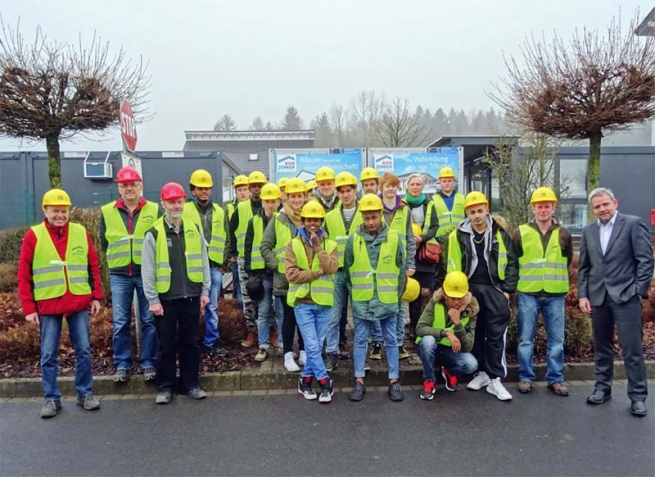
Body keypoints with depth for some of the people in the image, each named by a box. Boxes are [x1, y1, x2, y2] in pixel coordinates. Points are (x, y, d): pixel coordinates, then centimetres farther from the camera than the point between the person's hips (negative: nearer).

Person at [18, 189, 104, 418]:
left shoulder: (81, 233, 4)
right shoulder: (33, 236, -2)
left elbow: (93, 267, 8)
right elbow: (24, 276, -1)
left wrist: (96, 296, 4)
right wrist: (28, 308, -5)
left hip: (79, 304, 1)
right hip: (48, 306, -1)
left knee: (84, 351, 7)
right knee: (48, 355, 7)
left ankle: (85, 394, 21)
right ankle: (51, 399, 21)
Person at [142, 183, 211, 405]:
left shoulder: (194, 230, 4)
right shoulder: (154, 233, -5)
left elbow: (203, 262, 8)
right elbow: (147, 270, -5)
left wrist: (205, 291, 4)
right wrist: (153, 300, -8)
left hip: (191, 297, 2)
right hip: (165, 298, -2)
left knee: (190, 343, 11)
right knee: (166, 345, 8)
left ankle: (191, 384, 23)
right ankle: (165, 387, 20)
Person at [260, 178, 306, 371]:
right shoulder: (278, 220, -4)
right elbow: (265, 247, 0)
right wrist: (277, 265, -8)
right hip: (285, 278, -2)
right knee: (289, 317, 5)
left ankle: (303, 352, 25)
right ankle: (288, 355, 18)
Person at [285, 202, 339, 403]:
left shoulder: (330, 244, 4)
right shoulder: (294, 244, 0)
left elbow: (331, 268, -14)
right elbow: (291, 274, -11)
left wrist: (318, 246, -16)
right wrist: (318, 273, -13)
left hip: (323, 302, 2)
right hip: (302, 302, -2)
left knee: (316, 346, 9)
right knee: (312, 345, -4)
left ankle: (306, 380, 23)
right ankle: (324, 381, 8)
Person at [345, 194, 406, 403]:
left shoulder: (394, 238, -3)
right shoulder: (353, 240, -3)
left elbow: (401, 269, 4)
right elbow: (348, 271, 6)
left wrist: (397, 295, 4)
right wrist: (355, 293, 6)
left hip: (388, 300, 0)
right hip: (361, 301, 0)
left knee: (391, 341, 9)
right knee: (360, 340, 8)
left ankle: (394, 381, 20)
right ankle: (359, 381, 19)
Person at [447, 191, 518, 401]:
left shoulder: (500, 233, 0)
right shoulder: (459, 235, -1)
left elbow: (512, 262, 3)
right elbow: (454, 266, 2)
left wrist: (507, 289, -4)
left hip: (495, 290, -1)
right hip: (470, 290, 2)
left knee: (496, 335, -1)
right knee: (475, 333, 11)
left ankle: (495, 379, 7)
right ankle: (482, 372, 25)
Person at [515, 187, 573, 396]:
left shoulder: (563, 235, 5)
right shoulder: (521, 233, 0)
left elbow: (567, 262, 17)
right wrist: (526, 279, 8)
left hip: (555, 295, 2)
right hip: (528, 294, -1)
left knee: (556, 340, 7)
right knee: (526, 339, 4)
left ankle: (555, 378, 20)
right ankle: (525, 377, 16)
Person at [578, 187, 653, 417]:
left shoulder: (633, 224, -3)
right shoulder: (588, 231, 11)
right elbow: (584, 267, 12)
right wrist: (583, 295, 4)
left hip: (625, 296, -4)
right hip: (598, 297, 5)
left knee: (632, 349, -1)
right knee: (601, 347, 13)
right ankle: (602, 387, 26)